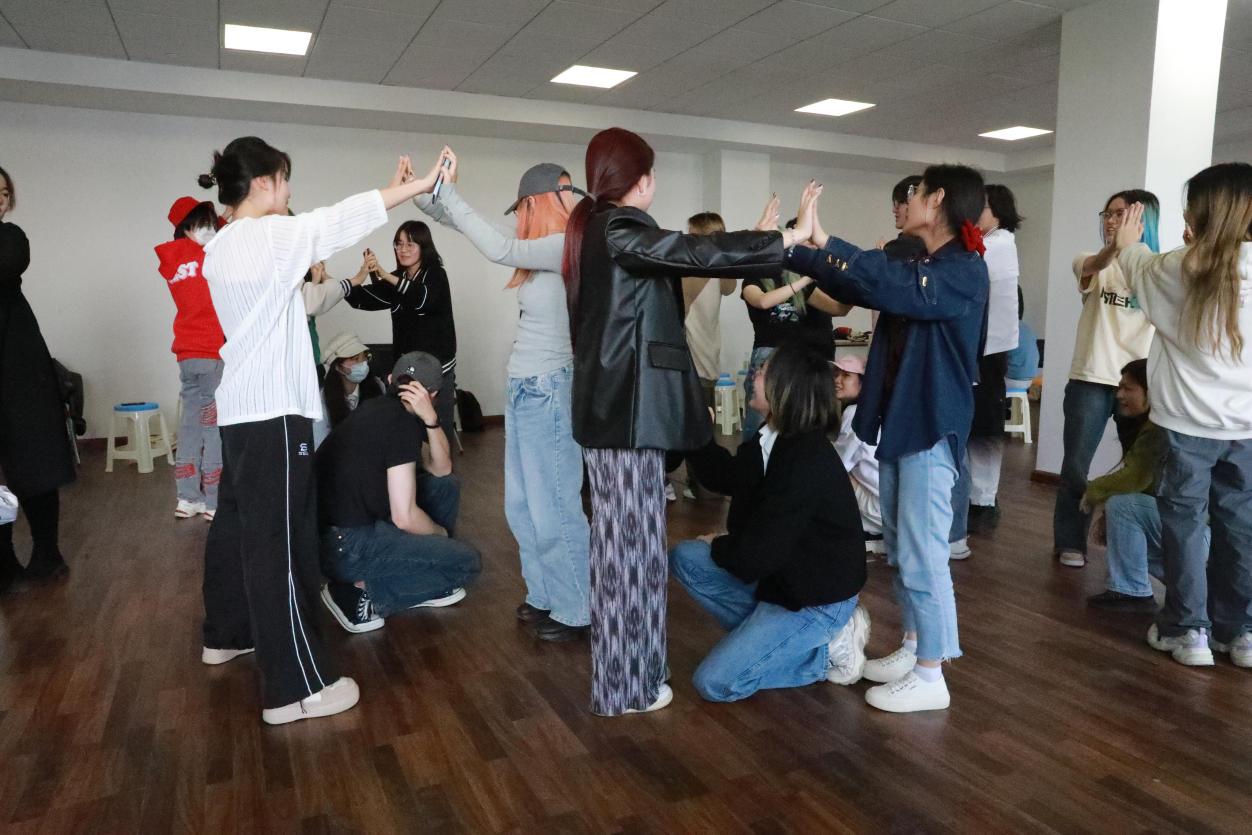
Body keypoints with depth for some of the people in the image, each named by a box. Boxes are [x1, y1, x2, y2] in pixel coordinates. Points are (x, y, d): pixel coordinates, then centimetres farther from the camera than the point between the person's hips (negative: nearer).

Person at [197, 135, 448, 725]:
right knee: (279, 542, -9)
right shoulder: (270, 236, -13)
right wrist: (420, 185, -10)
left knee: (237, 525, 20)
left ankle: (226, 635, 37)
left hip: (241, 407, 10)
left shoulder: (220, 246, 13)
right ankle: (295, 687, -3)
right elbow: (343, 220, -15)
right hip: (272, 411, -10)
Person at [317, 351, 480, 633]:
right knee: (468, 561, -8)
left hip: (349, 522, 9)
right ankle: (363, 592, -5)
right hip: (346, 546, -9)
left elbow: (441, 469, 10)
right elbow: (405, 517, -20)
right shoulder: (401, 422, -17)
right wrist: (441, 533, 1)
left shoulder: (380, 408, 10)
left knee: (446, 485, 15)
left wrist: (430, 419, -7)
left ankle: (423, 577, 18)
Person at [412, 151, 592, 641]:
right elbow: (462, 225, 20)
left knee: (553, 505, -1)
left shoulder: (568, 247, -12)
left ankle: (576, 612, 12)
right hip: (523, 385, 9)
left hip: (545, 388, -9)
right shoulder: (543, 251, 11)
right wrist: (424, 192, 12)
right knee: (523, 504, 15)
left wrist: (447, 191, -16)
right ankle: (546, 596, 29)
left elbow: (498, 249, -24)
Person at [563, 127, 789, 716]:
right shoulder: (619, 230, -13)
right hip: (629, 408, -10)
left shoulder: (596, 229, 17)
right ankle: (625, 684, 11)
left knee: (620, 540, 16)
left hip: (611, 403, 10)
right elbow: (694, 251, -23)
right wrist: (786, 240, -18)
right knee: (630, 542, -1)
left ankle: (621, 667, 28)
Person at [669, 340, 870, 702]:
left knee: (715, 682, -11)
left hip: (818, 596, -9)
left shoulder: (806, 464, -31)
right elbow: (723, 476, 9)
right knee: (685, 558, 4)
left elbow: (755, 555, -27)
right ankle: (772, 631, 5)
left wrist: (718, 546, -5)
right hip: (783, 573, 9)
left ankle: (828, 648, 1)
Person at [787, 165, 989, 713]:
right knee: (900, 548, 16)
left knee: (921, 554, -4)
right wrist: (792, 249, 14)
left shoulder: (964, 271, -14)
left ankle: (930, 676, 8)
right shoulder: (918, 266, 14)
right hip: (898, 421, 9)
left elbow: (889, 286, -32)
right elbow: (854, 286, 18)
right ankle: (912, 649, 30)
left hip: (931, 428, -9)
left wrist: (822, 241, -38)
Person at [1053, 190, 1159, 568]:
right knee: (1075, 466, 4)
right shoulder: (1090, 262, 3)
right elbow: (1094, 266, -22)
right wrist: (1114, 247, -47)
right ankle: (1069, 542, 18)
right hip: (1091, 379, 0)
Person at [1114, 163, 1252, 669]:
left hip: (1190, 422, -3)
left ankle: (1187, 629, 12)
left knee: (1184, 522, 7)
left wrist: (1128, 244, 33)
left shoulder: (1184, 269, -8)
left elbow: (1142, 270, 12)